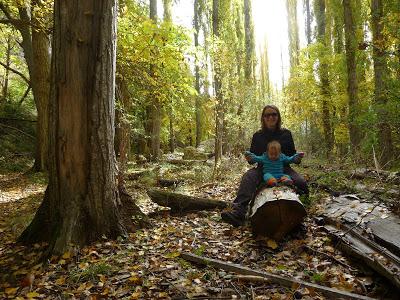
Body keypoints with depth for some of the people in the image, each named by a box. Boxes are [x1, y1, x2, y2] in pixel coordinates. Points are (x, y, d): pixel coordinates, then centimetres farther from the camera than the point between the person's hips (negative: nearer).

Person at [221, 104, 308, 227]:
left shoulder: (286, 134, 12)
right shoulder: (257, 136, 12)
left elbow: (292, 154, 17)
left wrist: (297, 159, -7)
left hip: (283, 168, 1)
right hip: (263, 168, -1)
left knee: (301, 182, -30)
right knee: (248, 177, -34)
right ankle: (238, 211, -52)